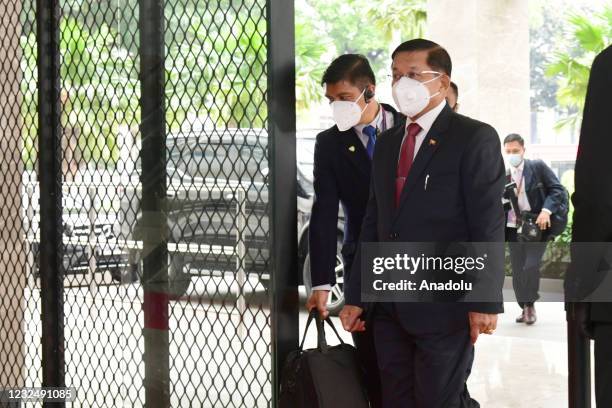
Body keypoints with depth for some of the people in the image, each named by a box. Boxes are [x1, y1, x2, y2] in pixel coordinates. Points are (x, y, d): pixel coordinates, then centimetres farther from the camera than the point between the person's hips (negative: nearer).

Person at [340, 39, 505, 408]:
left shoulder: (475, 138, -5)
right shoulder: (388, 143, 16)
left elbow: (489, 225, -11)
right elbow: (373, 224, 15)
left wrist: (486, 301, -16)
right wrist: (355, 297, 12)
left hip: (445, 308, -6)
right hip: (390, 308, 7)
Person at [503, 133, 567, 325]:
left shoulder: (538, 167, -3)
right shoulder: (504, 176, 7)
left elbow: (557, 190, -7)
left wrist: (546, 210, -21)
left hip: (537, 226, -4)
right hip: (514, 229, 4)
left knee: (531, 267, -16)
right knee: (517, 271, 5)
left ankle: (531, 305, 4)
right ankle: (524, 308, 21)